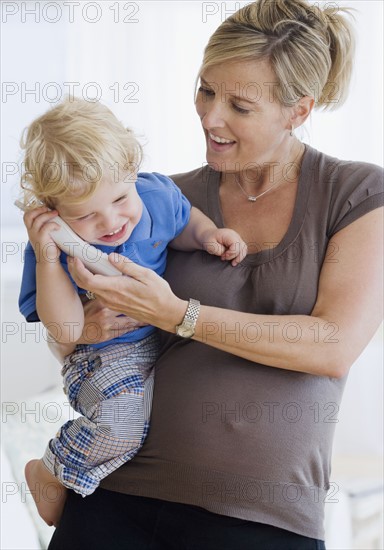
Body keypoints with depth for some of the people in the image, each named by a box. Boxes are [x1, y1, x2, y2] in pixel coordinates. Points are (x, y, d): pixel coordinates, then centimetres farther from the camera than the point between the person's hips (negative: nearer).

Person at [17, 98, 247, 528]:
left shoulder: (158, 194, -11)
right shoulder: (58, 247, -22)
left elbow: (184, 222, 14)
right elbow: (66, 330, -27)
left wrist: (208, 236, -8)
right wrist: (47, 257, -35)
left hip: (168, 331, 6)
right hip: (103, 356, -6)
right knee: (122, 417, -31)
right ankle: (50, 473, -1)